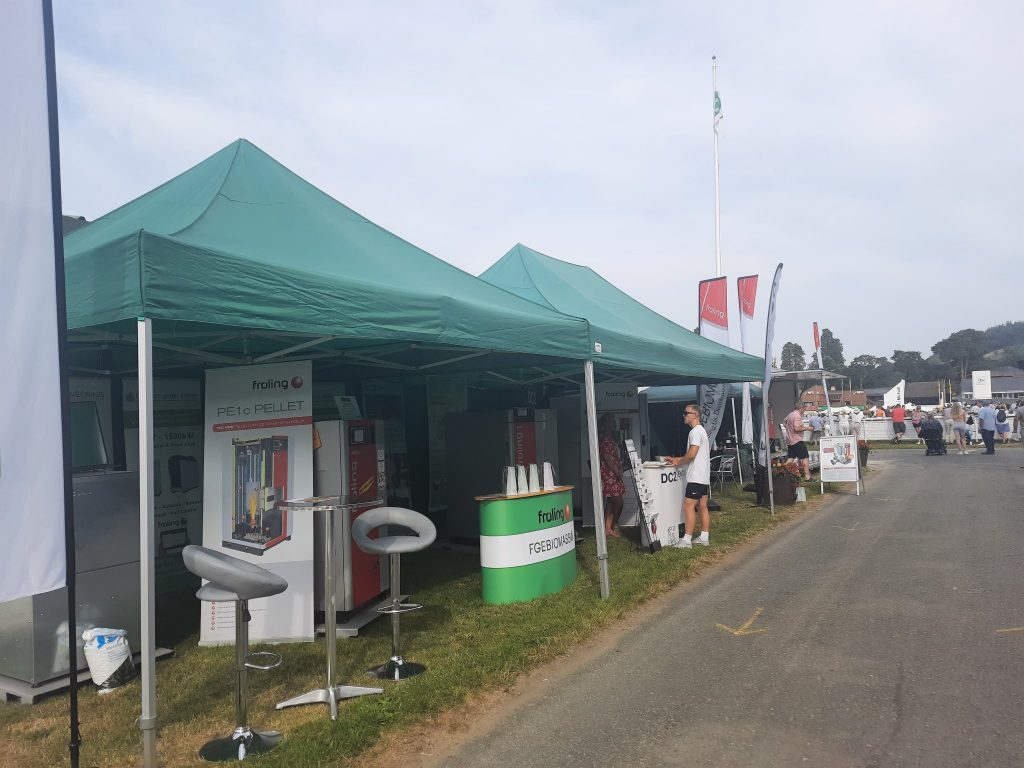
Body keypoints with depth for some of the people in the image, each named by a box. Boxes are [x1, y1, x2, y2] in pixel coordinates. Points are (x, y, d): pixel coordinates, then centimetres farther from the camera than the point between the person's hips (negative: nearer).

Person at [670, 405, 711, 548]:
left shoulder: (695, 431, -15)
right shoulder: (702, 430, 18)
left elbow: (692, 454, -23)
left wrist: (679, 462, -7)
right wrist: (679, 459, 14)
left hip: (696, 477, -10)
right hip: (704, 477, 10)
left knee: (688, 506, -8)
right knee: (703, 507, 11)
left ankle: (686, 540, -7)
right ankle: (704, 538, 16)